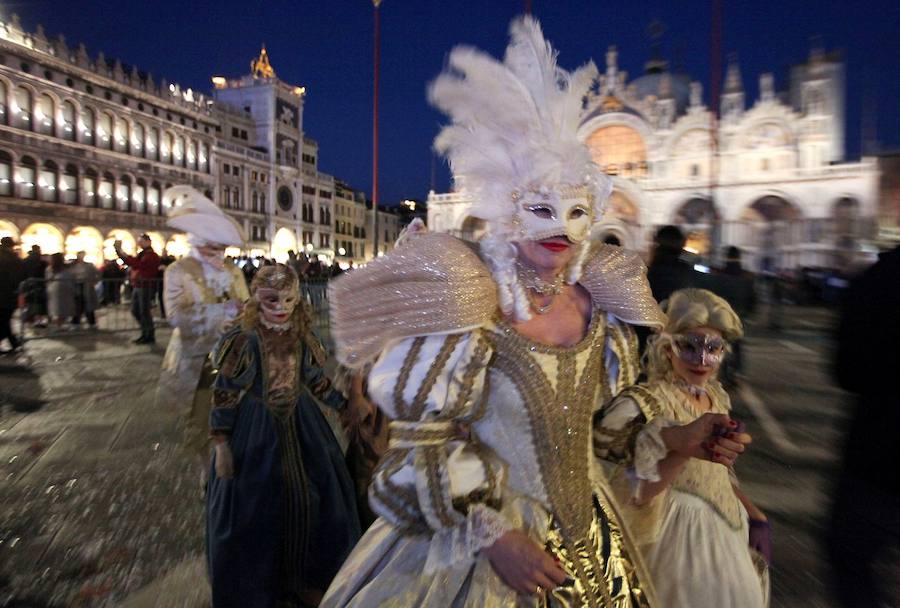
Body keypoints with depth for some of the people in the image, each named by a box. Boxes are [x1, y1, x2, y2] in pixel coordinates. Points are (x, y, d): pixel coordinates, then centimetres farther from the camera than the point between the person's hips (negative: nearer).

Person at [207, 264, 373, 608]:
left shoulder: (301, 335, -4)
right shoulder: (244, 338, -17)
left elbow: (316, 380, 7)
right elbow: (224, 392, -13)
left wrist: (347, 404, 6)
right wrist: (221, 443, -14)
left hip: (299, 423, 5)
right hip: (254, 428, -4)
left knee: (310, 497, 15)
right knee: (254, 507, 8)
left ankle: (304, 578, 40)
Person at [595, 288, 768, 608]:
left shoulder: (716, 396, 0)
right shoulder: (643, 405, -22)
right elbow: (633, 496, -26)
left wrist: (754, 515, 8)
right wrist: (684, 449, -36)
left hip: (725, 530, 7)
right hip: (680, 537, -7)